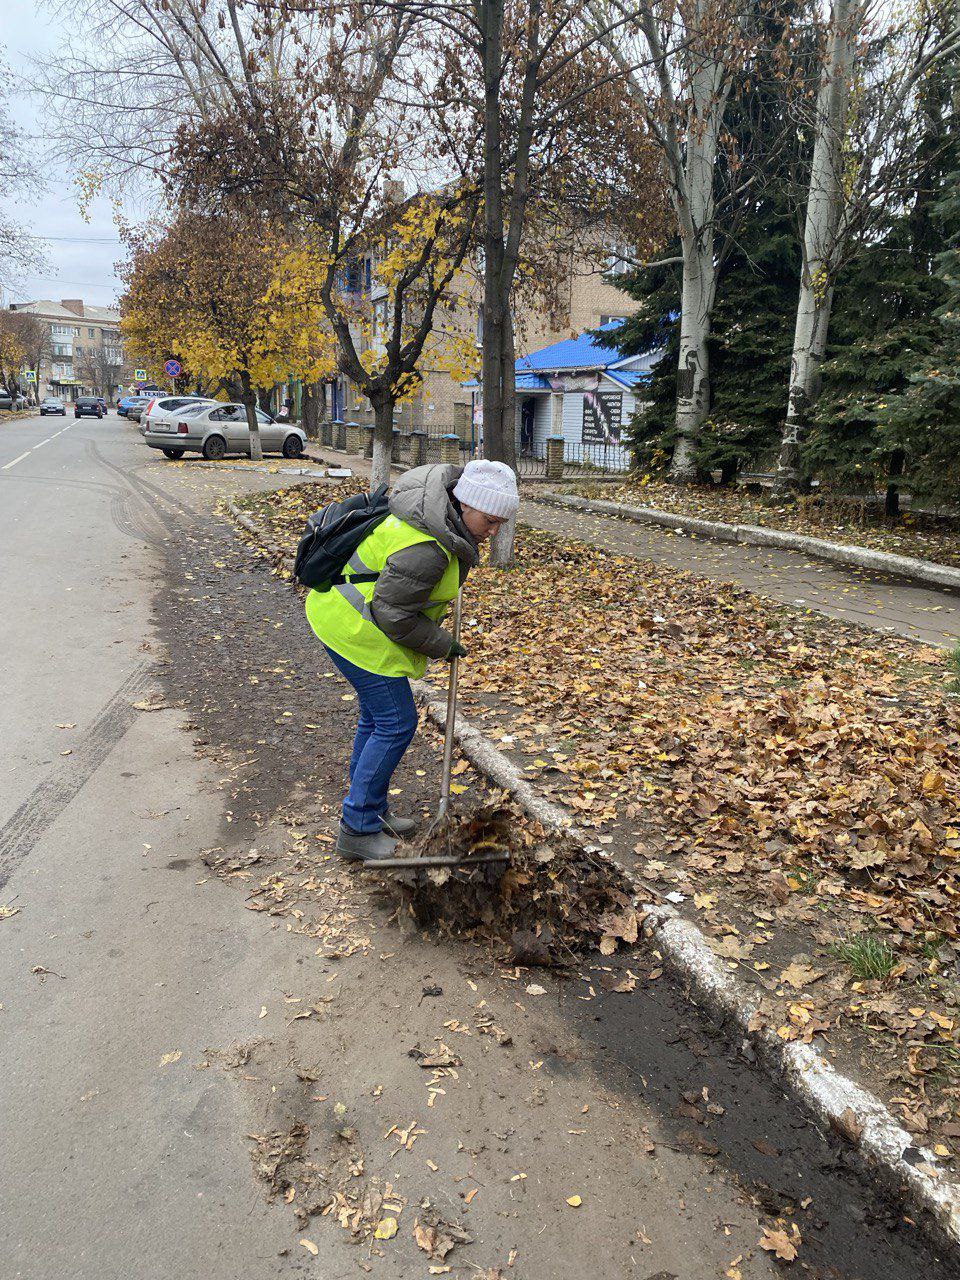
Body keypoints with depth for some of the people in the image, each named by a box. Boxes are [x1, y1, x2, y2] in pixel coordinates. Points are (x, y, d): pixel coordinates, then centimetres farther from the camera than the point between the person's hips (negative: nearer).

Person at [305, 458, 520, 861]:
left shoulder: (441, 490, -4)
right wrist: (441, 645, -12)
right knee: (396, 724, -4)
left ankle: (372, 812, 31)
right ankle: (357, 830, 7)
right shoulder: (427, 550, -31)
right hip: (357, 628, -11)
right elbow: (392, 614, -25)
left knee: (377, 716, 18)